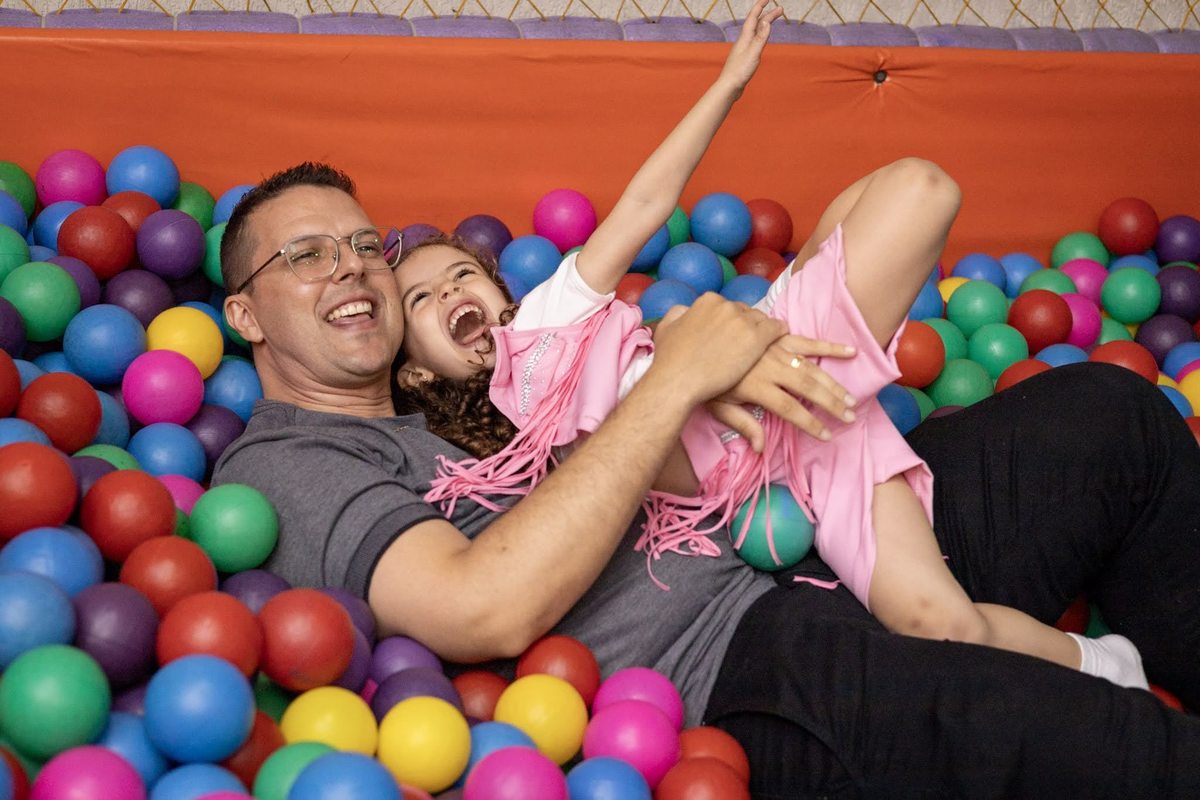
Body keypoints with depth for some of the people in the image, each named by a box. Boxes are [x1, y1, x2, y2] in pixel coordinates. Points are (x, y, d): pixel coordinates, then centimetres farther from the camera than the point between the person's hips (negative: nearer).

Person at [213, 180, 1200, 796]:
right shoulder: (276, 467, -3)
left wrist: (707, 354, -9)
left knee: (1110, 413, 10)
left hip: (772, 575, 10)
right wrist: (676, 376, -15)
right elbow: (490, 608, -22)